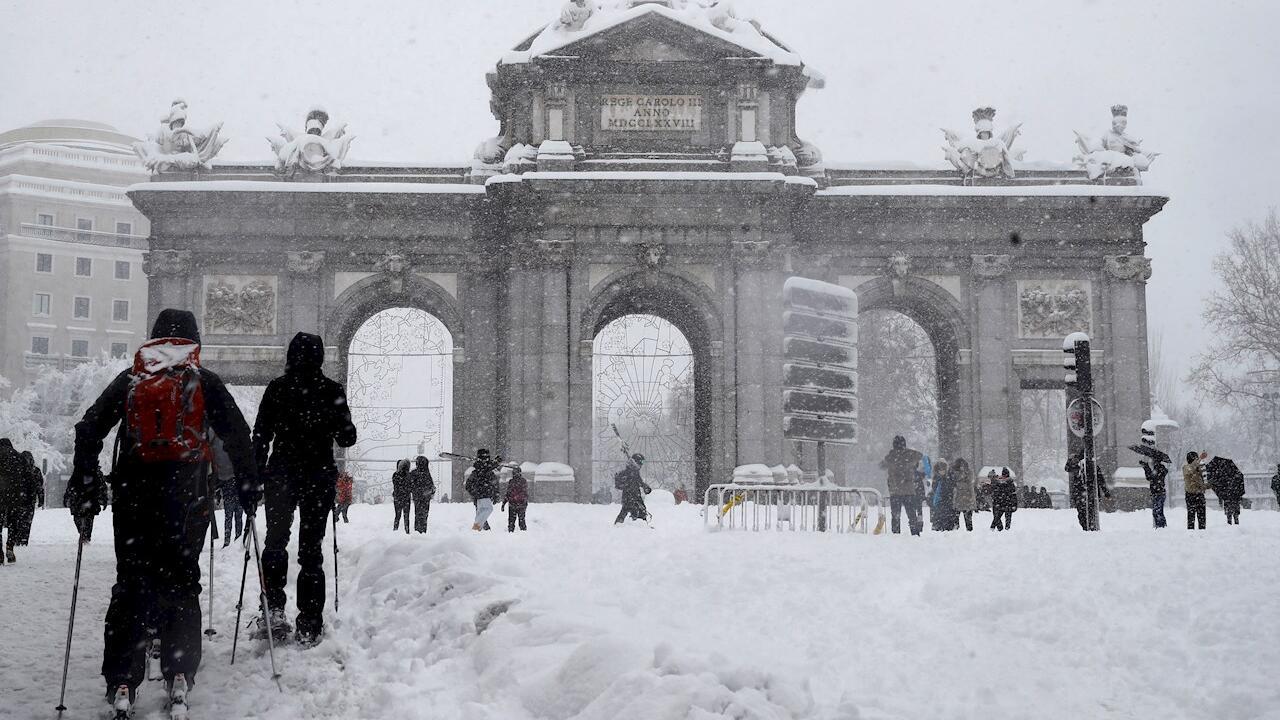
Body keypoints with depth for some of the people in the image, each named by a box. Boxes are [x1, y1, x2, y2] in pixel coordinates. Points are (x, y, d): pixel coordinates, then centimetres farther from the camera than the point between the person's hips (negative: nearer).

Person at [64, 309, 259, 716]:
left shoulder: (129, 380, 10)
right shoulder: (204, 382, 6)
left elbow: (88, 430, 5)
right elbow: (238, 436, 2)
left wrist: (83, 492, 7)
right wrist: (249, 487, 10)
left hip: (132, 495, 1)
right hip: (186, 496, -1)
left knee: (131, 583, 6)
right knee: (181, 582, 9)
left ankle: (121, 684, 0)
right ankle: (179, 678, 2)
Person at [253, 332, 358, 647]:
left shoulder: (277, 388, -3)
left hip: (280, 475, 0)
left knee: (275, 542, 10)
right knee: (311, 549, -1)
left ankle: (273, 611, 2)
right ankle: (309, 626, 0)